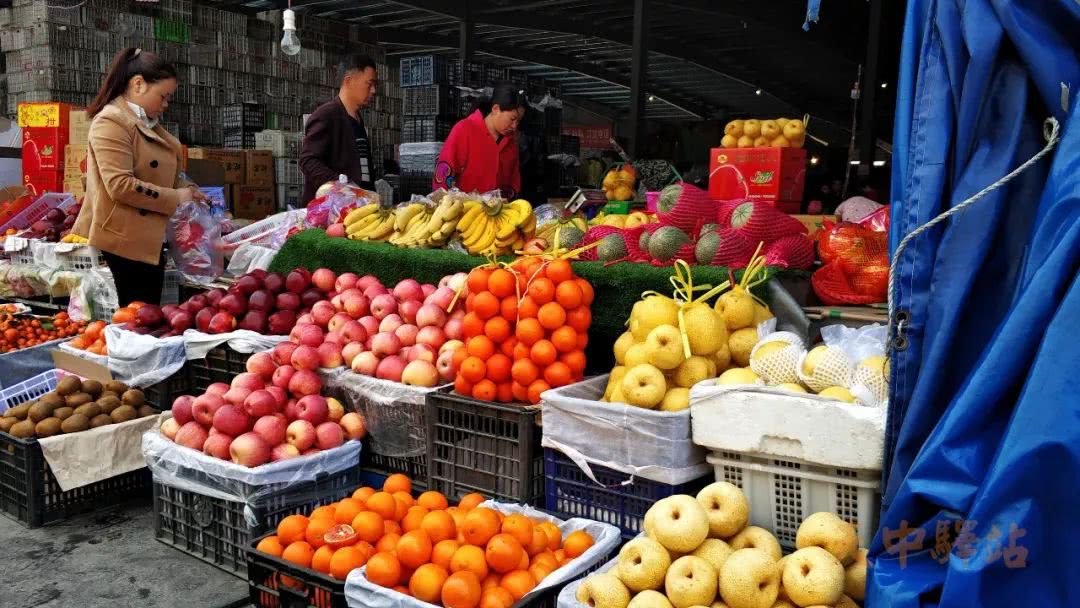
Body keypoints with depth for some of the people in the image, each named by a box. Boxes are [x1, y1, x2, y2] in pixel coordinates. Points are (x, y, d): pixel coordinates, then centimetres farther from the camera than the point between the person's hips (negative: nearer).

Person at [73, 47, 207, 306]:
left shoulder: (148, 123, 17)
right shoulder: (111, 122, -13)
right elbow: (120, 185, -23)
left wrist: (187, 190, 8)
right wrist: (175, 198, -15)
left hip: (150, 243, 9)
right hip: (122, 244, -9)